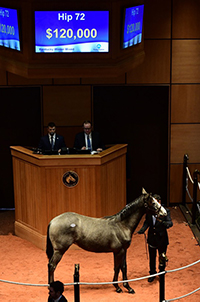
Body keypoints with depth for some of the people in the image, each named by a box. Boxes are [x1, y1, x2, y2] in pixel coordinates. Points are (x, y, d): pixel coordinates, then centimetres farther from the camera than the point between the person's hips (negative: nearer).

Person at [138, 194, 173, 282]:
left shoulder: (165, 211, -14)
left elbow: (170, 223, -22)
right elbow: (147, 222, 4)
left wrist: (161, 221, -42)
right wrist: (142, 230, -14)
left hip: (162, 239, -2)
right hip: (152, 238, 3)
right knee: (152, 258, 17)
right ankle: (152, 274, 36)